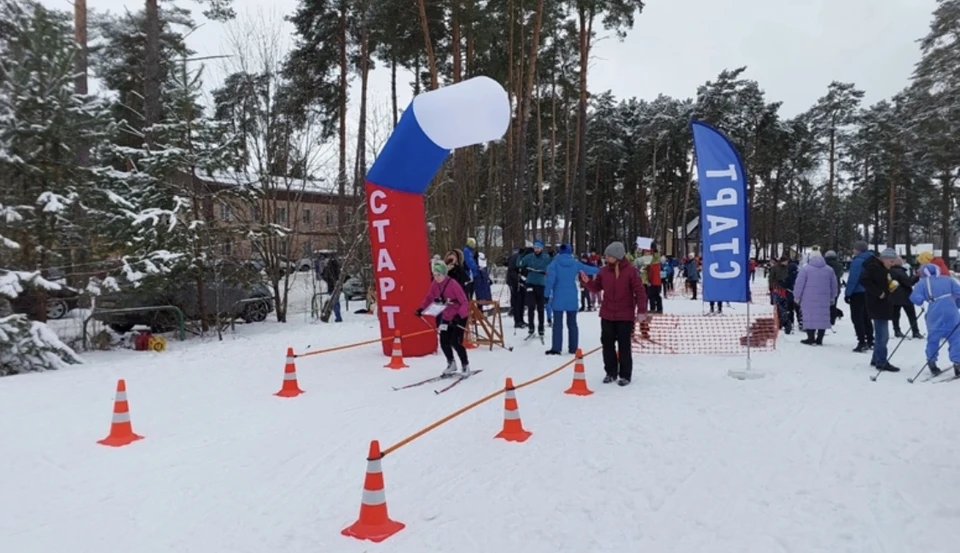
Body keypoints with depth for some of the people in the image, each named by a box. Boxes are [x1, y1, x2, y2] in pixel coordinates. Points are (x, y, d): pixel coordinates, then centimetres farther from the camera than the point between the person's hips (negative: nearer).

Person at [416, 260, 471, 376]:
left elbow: (465, 303, -25)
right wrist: (421, 308, -8)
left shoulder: (453, 284, -25)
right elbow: (429, 298, 8)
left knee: (455, 342, -12)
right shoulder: (434, 285, -7)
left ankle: (465, 366, 9)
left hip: (459, 317, -6)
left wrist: (459, 316, -38)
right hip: (446, 317, 6)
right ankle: (451, 364, 26)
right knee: (444, 342, 3)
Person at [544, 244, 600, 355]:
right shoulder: (575, 263, 2)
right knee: (572, 323, 10)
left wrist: (547, 294, -6)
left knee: (558, 323, 0)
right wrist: (600, 270, 32)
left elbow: (550, 279, -12)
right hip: (572, 298, 2)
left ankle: (556, 348, -4)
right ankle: (573, 348, 14)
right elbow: (588, 269, 14)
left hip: (558, 298, -2)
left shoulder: (555, 263, -5)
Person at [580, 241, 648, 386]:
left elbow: (640, 291, -11)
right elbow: (597, 287, 11)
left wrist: (641, 311, -16)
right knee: (607, 343, 10)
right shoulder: (604, 271, 3)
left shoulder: (630, 270, -11)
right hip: (607, 314, 5)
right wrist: (587, 281, -9)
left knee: (624, 345, 3)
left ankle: (625, 374, 14)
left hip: (625, 315, -5)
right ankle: (611, 372, 23)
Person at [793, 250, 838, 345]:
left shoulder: (805, 269, -4)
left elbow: (799, 284, -5)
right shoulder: (829, 270, 11)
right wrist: (832, 297, 30)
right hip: (824, 300, 4)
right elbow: (834, 285, 18)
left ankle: (811, 338, -1)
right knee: (823, 317, 8)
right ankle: (819, 339, 9)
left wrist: (797, 296, 6)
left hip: (809, 299, -4)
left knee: (810, 317, -1)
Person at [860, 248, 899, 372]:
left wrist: (891, 286, 3)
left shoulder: (884, 268, 16)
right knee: (882, 335, -6)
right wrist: (878, 293, -25)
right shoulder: (873, 266, -15)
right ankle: (882, 362, 0)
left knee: (882, 335, 16)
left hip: (883, 304, 10)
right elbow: (864, 280, -27)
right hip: (877, 305, -10)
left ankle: (877, 359, 25)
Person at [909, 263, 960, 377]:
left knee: (933, 339, 12)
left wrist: (921, 301, 16)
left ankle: (931, 363, 13)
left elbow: (915, 298, -6)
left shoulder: (922, 283, 6)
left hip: (935, 315, -1)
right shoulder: (948, 279, 14)